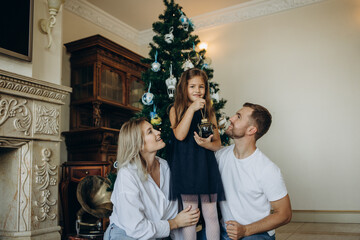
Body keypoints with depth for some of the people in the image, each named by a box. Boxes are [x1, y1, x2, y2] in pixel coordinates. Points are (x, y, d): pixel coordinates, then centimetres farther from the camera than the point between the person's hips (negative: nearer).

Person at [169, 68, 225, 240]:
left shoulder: (209, 111, 10)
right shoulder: (176, 110, 5)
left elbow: (218, 143, 10)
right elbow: (180, 135, -13)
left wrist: (207, 144, -13)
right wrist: (192, 108, -15)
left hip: (206, 166, 2)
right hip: (185, 166, -2)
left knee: (211, 214, 6)